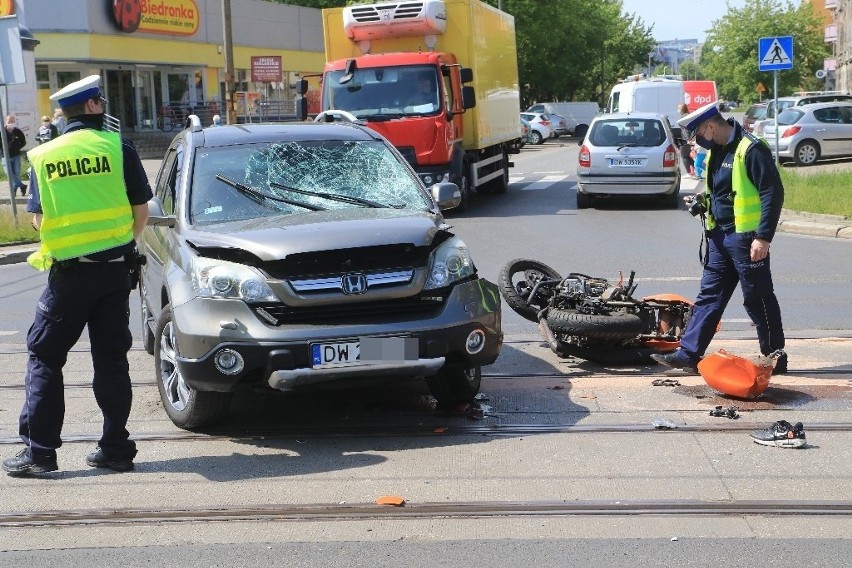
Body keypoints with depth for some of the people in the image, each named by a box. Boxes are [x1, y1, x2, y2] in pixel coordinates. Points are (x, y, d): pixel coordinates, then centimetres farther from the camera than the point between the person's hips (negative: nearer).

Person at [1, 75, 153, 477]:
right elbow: (141, 210, -1)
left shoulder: (43, 157, 1)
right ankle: (115, 447, 11)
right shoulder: (118, 148, -3)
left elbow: (38, 219, 3)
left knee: (45, 357, 9)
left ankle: (38, 450, 5)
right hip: (115, 268, 1)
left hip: (68, 272, 0)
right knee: (111, 359, 8)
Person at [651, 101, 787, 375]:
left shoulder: (751, 149, -16)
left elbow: (773, 193, -19)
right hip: (720, 236, 9)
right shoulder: (717, 151, 13)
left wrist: (764, 237, -21)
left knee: (758, 298, 1)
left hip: (746, 237, -9)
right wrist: (705, 199, 8)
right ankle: (688, 353, 10)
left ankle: (775, 358, 14)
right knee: (709, 295, 8)